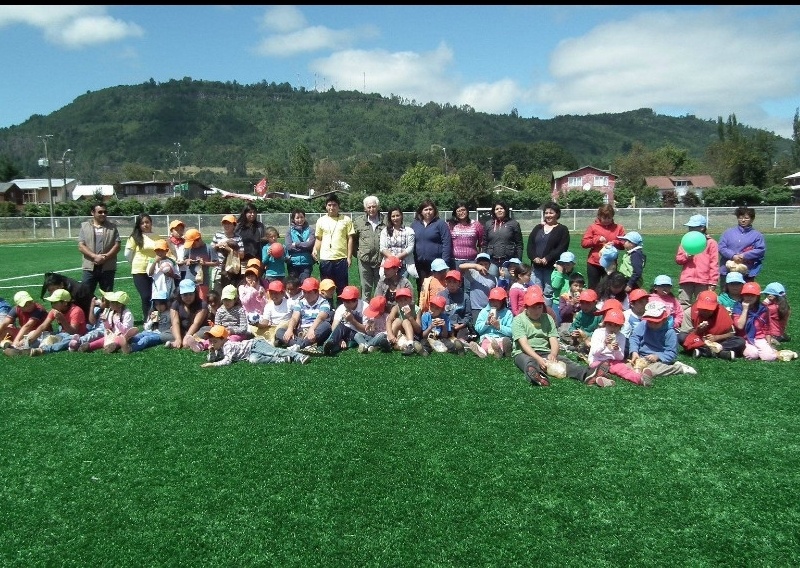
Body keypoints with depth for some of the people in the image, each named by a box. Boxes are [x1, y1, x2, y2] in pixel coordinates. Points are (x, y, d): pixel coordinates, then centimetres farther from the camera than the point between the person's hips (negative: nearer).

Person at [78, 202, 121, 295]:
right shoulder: (84, 226, 7)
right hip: (90, 267, 0)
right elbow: (81, 246, -1)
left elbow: (117, 245, 0)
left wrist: (106, 257, -15)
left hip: (108, 267, 0)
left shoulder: (112, 227, 7)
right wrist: (95, 256, -16)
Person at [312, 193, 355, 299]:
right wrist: (315, 250, -7)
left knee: (342, 287, 5)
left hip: (342, 258, -1)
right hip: (325, 259, 2)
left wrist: (349, 257, -3)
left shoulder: (346, 220, 2)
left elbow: (350, 239, 2)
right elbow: (318, 239, 12)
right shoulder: (321, 220, 7)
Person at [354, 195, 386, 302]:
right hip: (364, 261, 1)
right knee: (366, 289, 8)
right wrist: (358, 253, 5)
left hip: (380, 260, -1)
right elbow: (354, 240, 11)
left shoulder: (385, 222, 1)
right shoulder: (359, 223, 6)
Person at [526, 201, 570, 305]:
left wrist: (547, 259, -18)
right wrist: (534, 257, -10)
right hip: (536, 266, 4)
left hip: (552, 267, -4)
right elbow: (530, 244, 9)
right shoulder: (538, 228, 18)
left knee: (548, 293, -4)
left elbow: (562, 248, -8)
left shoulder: (562, 229, 4)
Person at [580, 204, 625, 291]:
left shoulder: (618, 228, 4)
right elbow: (583, 243, -3)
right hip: (594, 264, 0)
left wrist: (614, 243, -15)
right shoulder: (593, 227, 1)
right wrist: (597, 239, -15)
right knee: (593, 289, 8)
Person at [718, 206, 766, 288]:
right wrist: (733, 256, -15)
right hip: (727, 271, 1)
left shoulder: (757, 235, 5)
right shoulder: (728, 232, 8)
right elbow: (721, 247, 0)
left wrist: (745, 256, -15)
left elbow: (761, 250, -5)